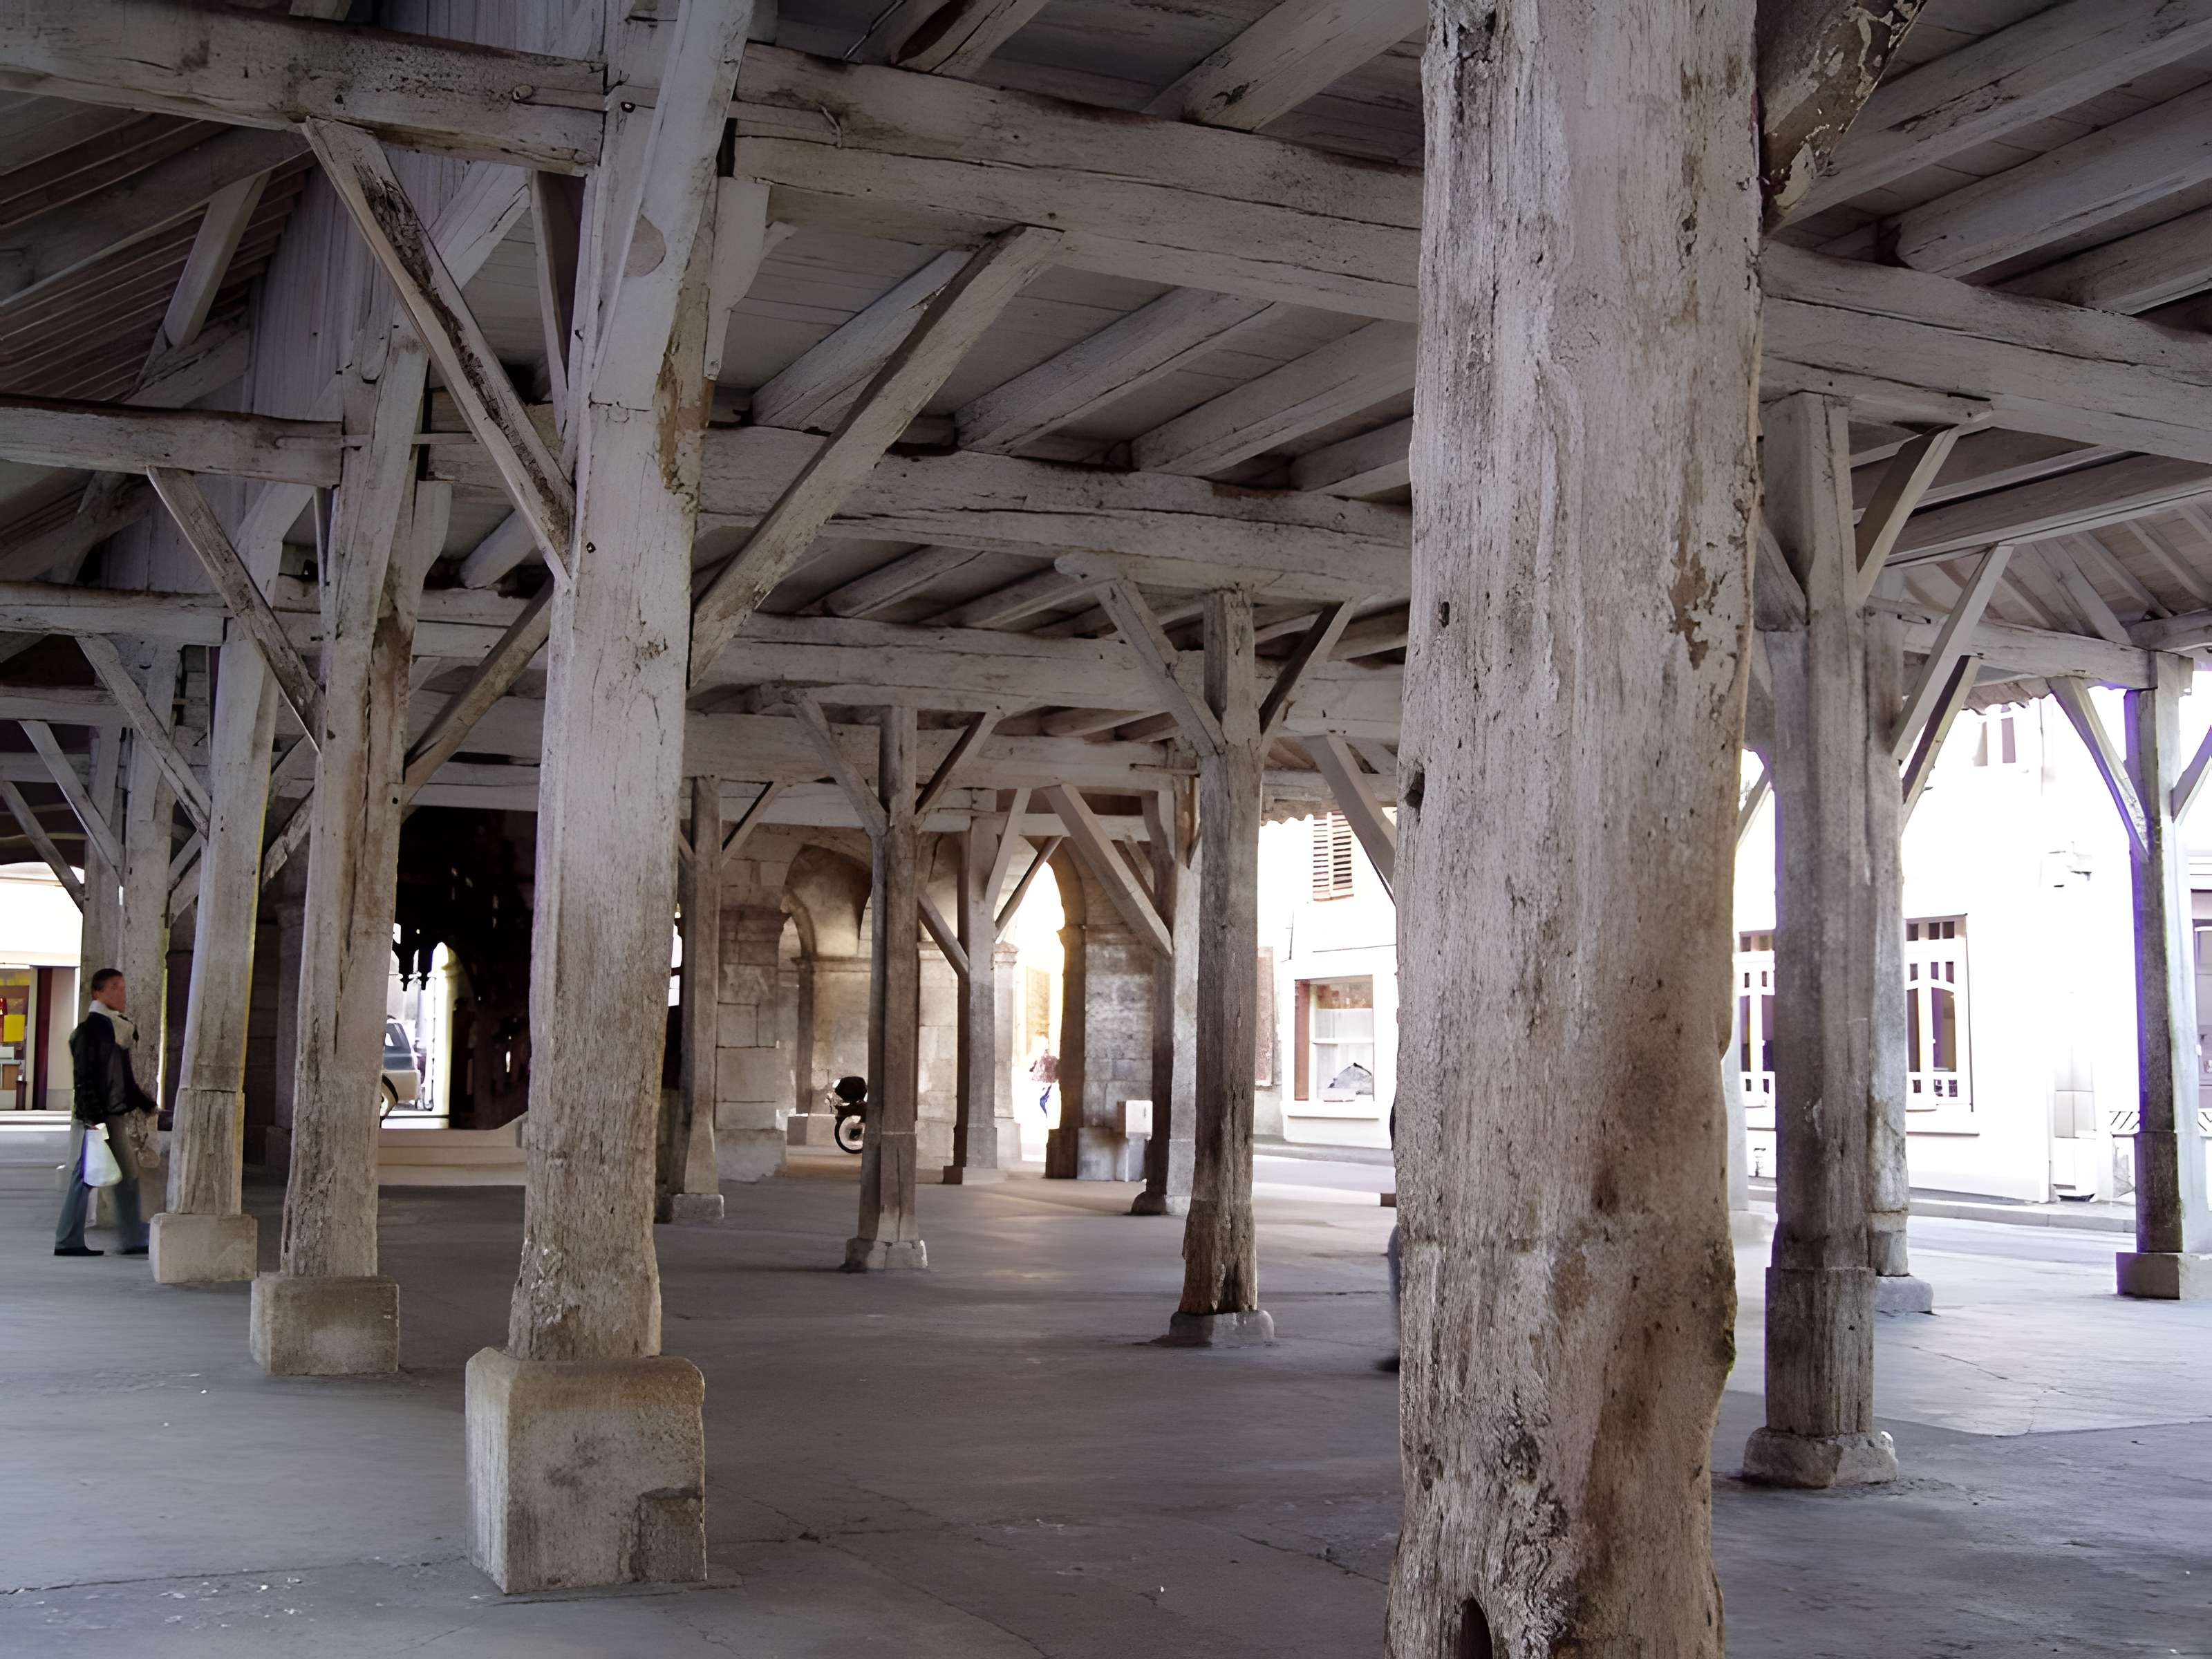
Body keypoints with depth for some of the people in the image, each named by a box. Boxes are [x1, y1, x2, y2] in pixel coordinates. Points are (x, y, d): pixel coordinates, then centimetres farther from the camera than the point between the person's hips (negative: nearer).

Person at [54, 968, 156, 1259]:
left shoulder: (119, 1027, 15)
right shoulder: (90, 1029, -11)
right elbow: (85, 1078, -17)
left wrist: (144, 1104, 22)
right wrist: (94, 1118, -21)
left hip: (116, 1114, 9)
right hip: (95, 1117, -9)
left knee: (128, 1175, 8)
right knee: (86, 1176, -4)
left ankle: (134, 1240, 11)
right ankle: (68, 1242, 3)